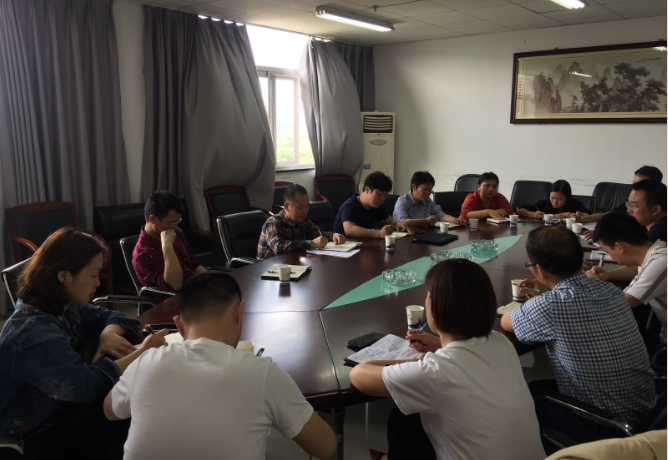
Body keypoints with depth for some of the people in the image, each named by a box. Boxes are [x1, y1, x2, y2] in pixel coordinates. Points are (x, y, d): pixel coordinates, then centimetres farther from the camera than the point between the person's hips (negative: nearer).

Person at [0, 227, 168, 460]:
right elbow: (85, 384, -40)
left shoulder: (63, 305, -3)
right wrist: (141, 353, -30)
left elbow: (109, 316, 9)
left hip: (58, 406, 8)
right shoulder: (33, 332, -30)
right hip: (33, 437, -8)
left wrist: (109, 334, -15)